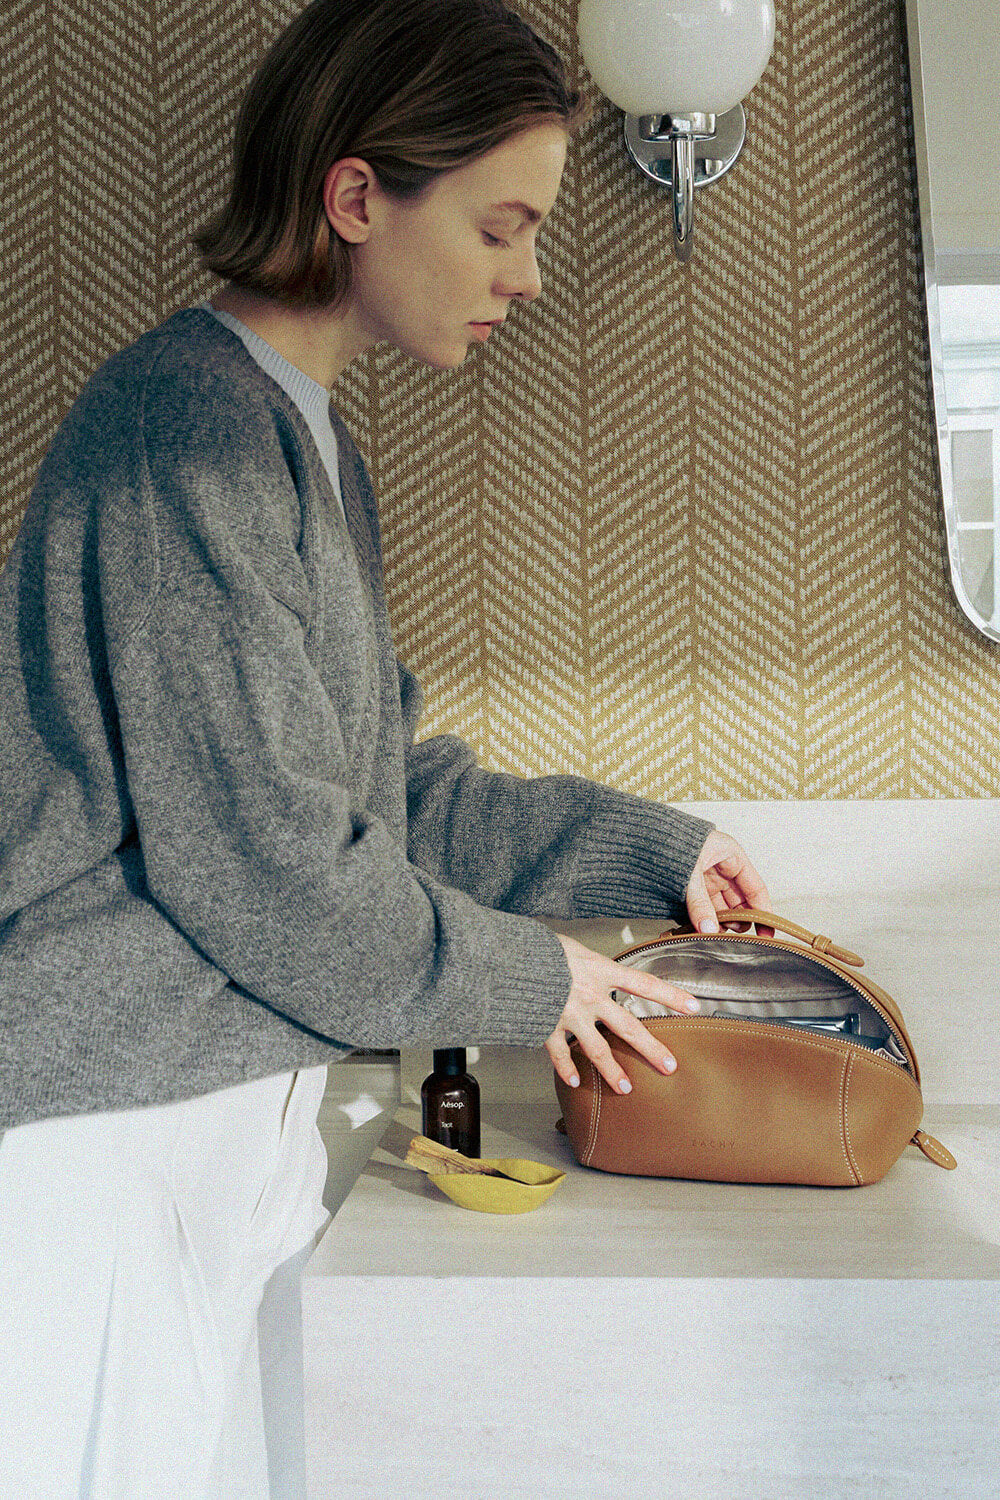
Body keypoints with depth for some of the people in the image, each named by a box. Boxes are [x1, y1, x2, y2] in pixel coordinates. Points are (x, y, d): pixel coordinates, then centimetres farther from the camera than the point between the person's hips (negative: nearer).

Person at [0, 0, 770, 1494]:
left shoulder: (311, 445, 12)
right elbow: (264, 866, -20)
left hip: (230, 1133, 9)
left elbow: (382, 780, 15)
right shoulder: (186, 425, -19)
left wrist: (655, 848, 15)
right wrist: (535, 977, -5)